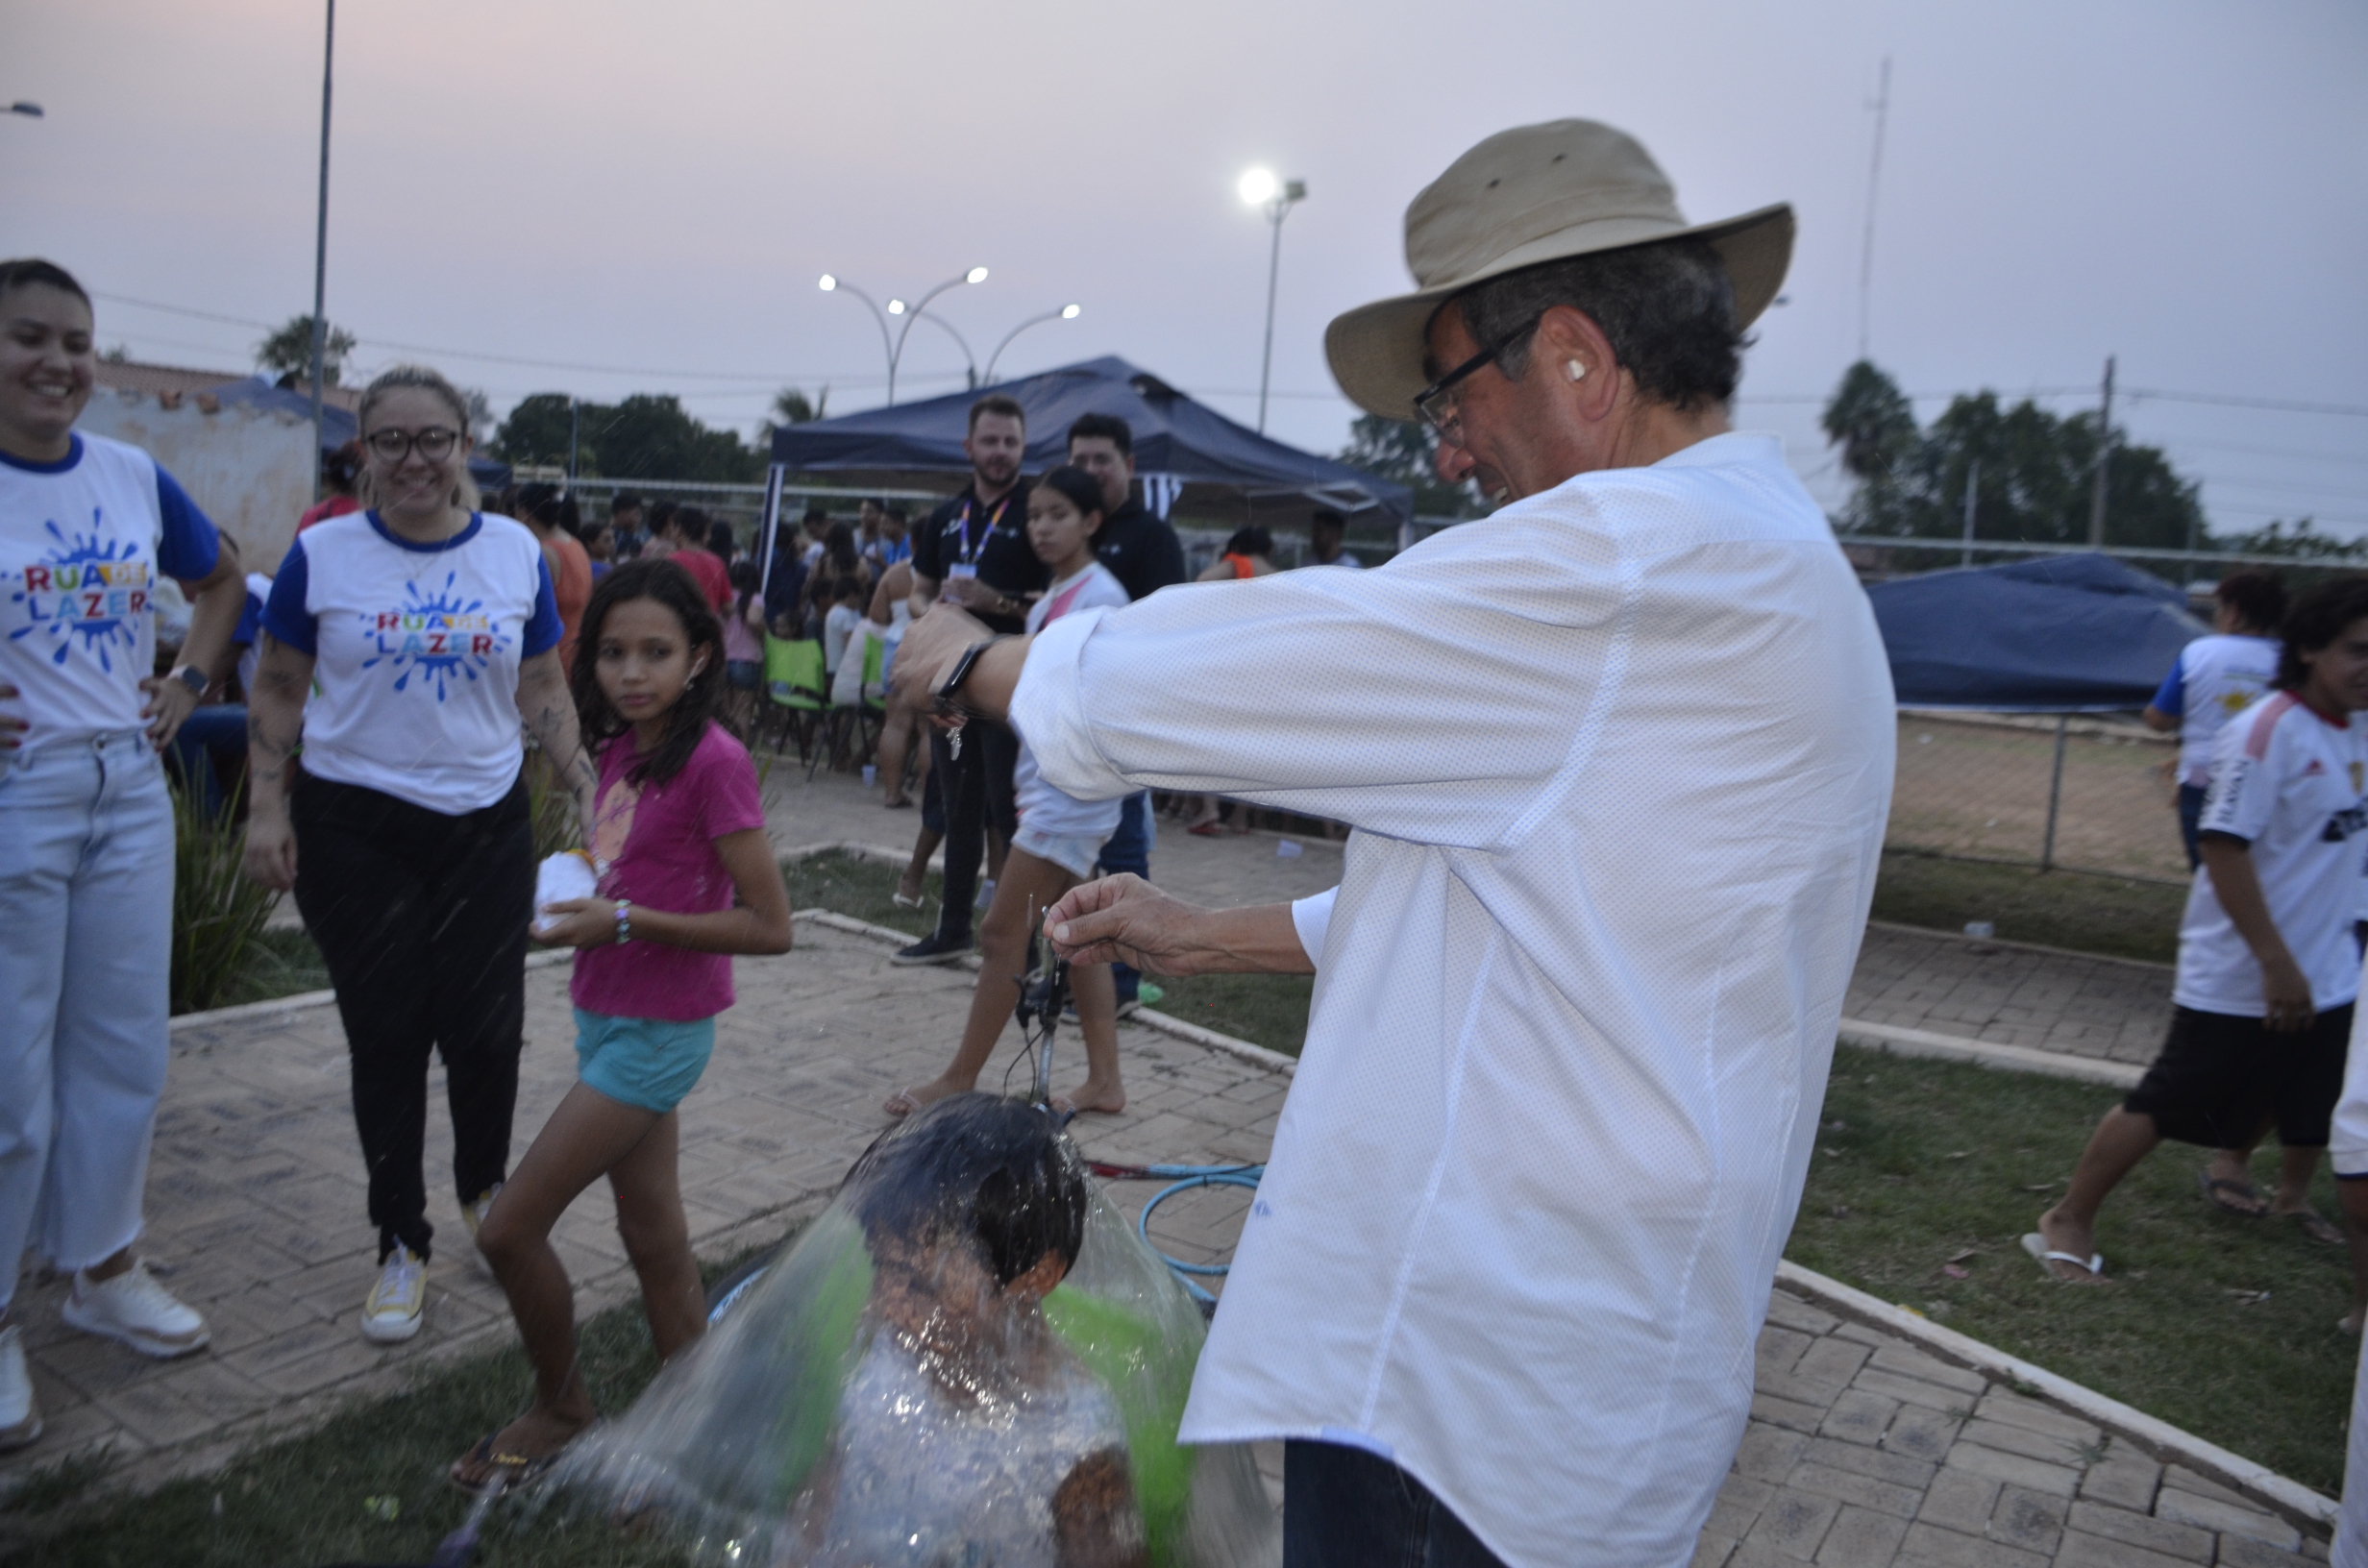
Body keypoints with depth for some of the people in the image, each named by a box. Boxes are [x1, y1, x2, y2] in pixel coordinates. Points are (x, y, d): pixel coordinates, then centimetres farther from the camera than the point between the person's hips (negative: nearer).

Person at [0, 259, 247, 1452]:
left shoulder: (136, 478, 5)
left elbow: (220, 578, 22)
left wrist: (186, 682, 9)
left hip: (129, 794, 5)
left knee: (124, 1048, 13)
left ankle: (102, 1270, 31)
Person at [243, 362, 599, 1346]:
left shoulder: (517, 554, 3)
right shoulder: (323, 554, -1)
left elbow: (545, 692, 8)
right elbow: (277, 692, 3)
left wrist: (585, 788, 1)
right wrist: (267, 807, -5)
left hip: (487, 827, 1)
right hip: (354, 831, -1)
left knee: (486, 1027, 3)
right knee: (386, 1035, 5)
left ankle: (484, 1189, 33)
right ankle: (402, 1245, 20)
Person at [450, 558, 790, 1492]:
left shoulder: (711, 761, -19)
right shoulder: (622, 751, 6)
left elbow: (768, 925, -20)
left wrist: (625, 920, -22)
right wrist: (576, 898, 0)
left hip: (658, 1032, -8)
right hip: (609, 1020, 8)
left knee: (508, 1230, -1)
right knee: (653, 1237, 15)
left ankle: (560, 1410, 22)